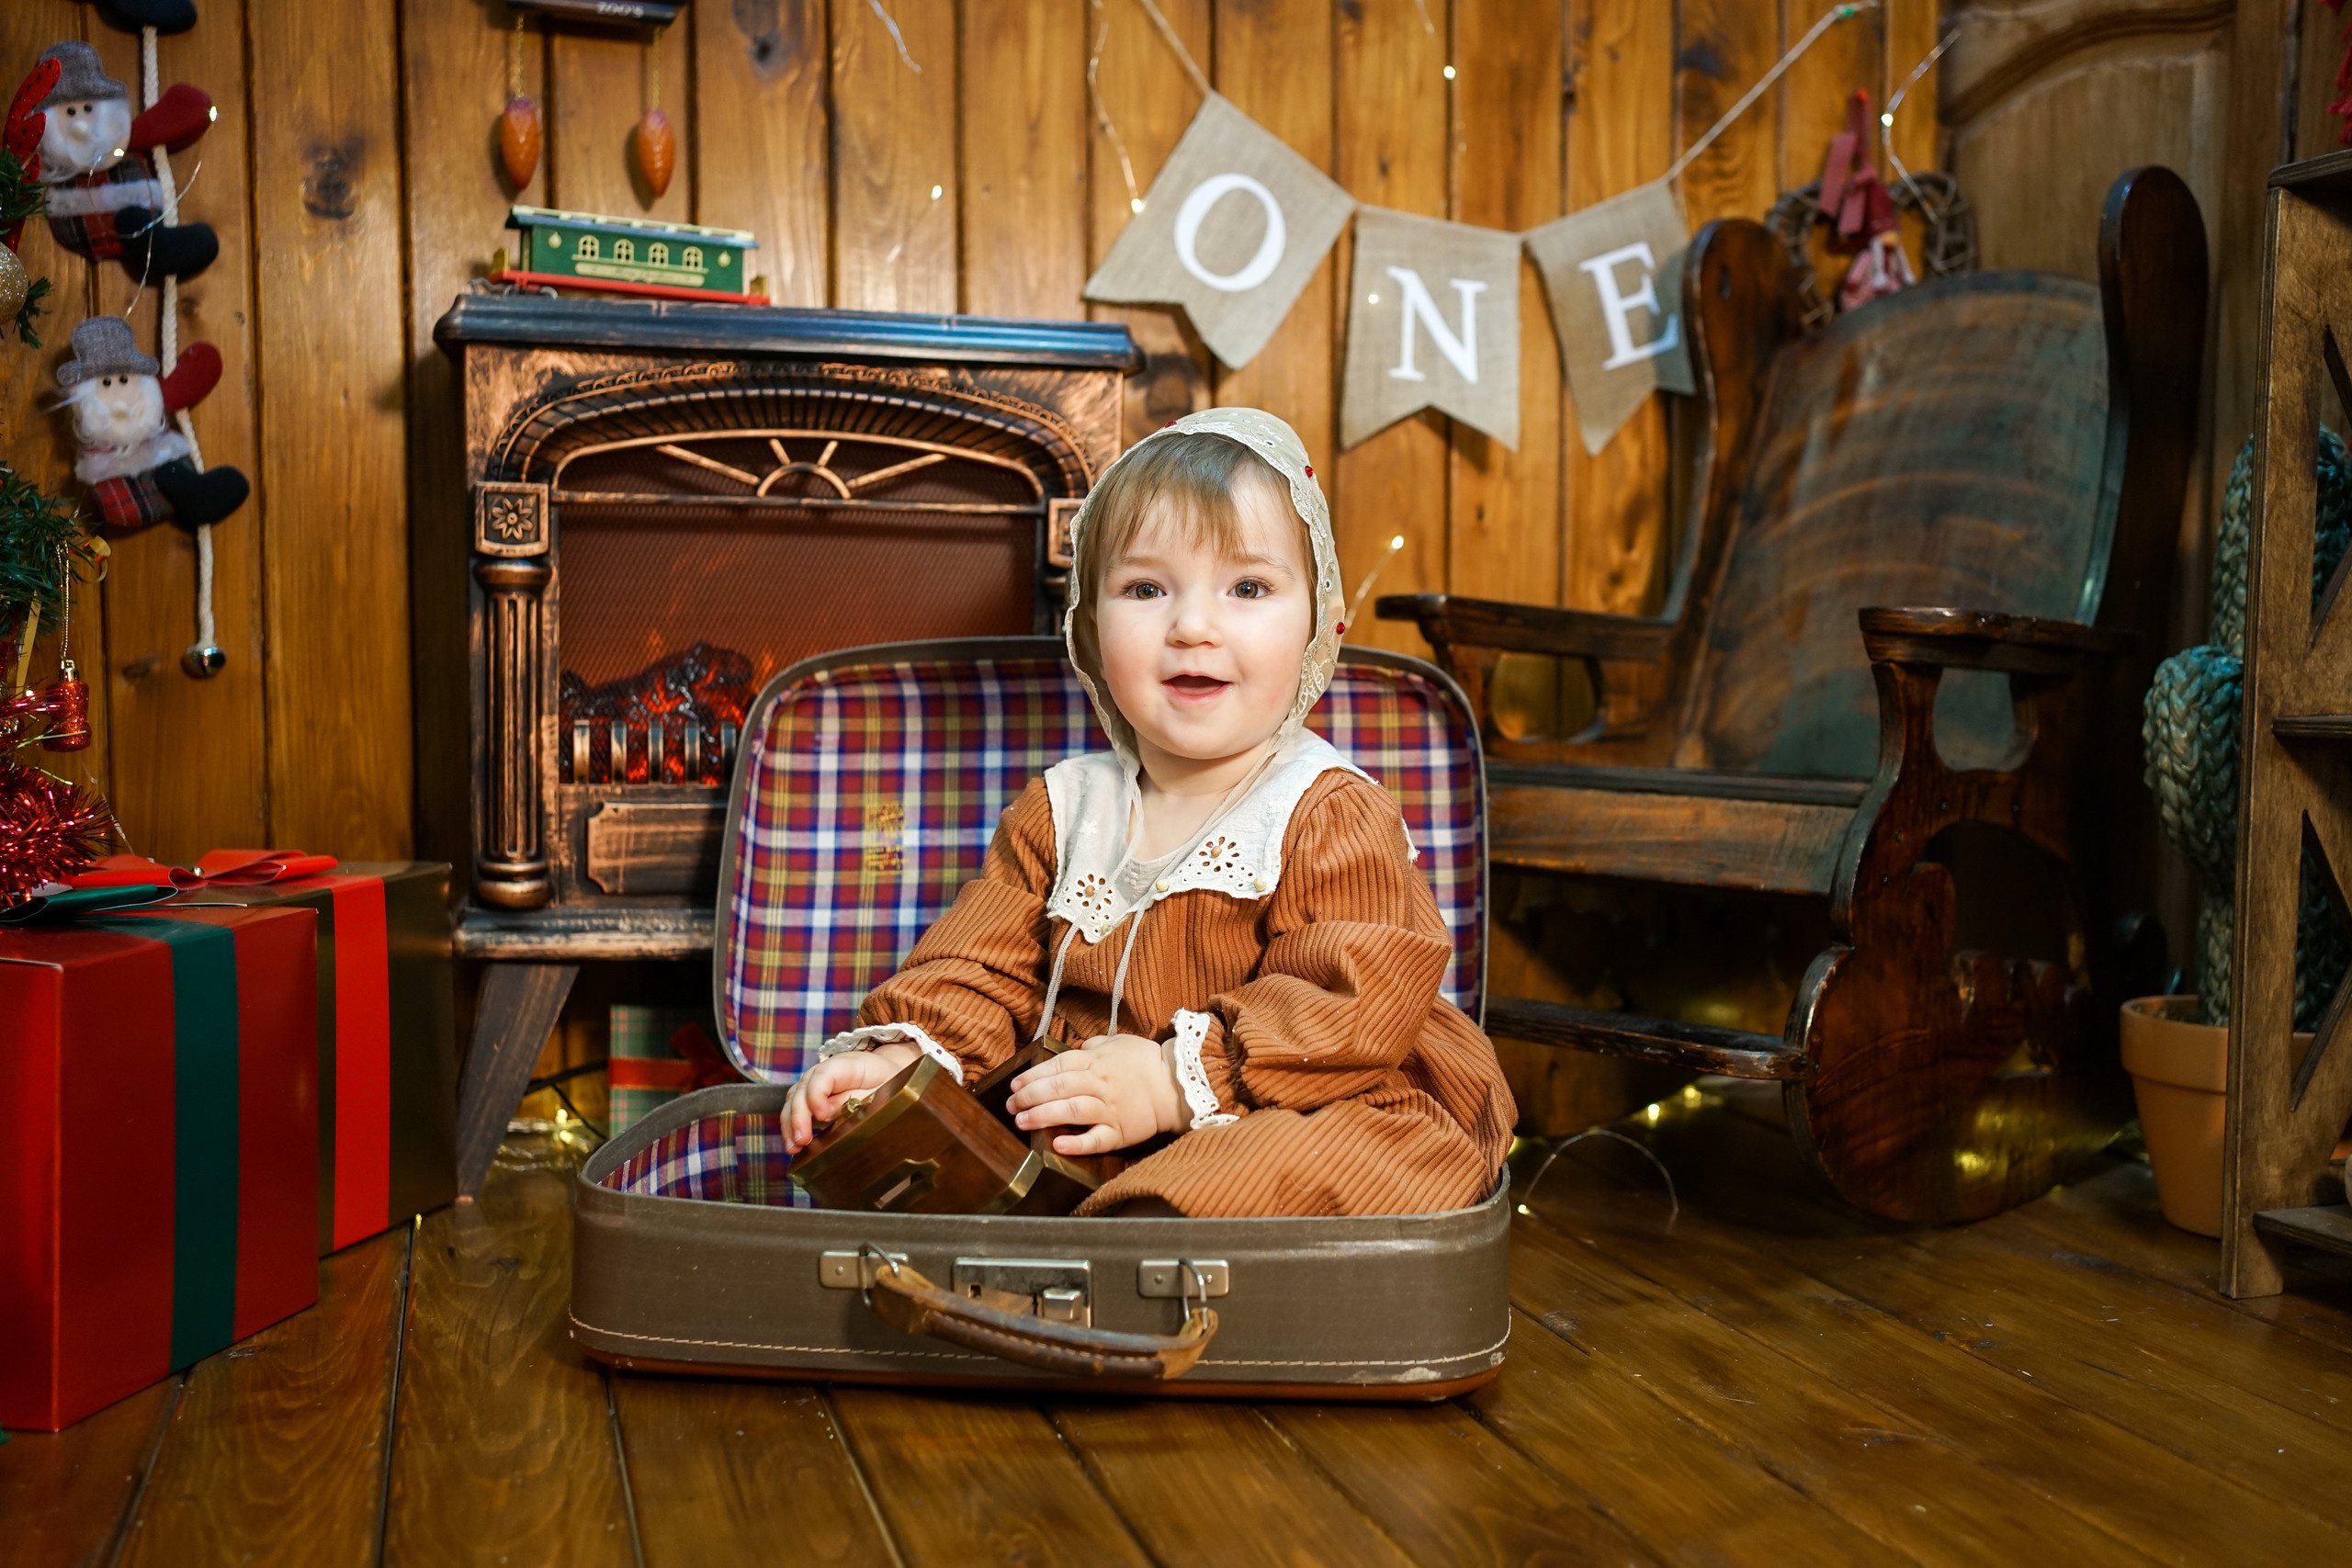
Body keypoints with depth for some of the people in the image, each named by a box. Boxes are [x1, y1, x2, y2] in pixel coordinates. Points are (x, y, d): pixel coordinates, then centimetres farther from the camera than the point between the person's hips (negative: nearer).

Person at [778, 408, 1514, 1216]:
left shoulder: (1335, 817, -7)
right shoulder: (1061, 810, 11)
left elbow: (1360, 1004, -17)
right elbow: (981, 967, 11)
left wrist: (1179, 1078, -25)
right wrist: (898, 1052, -9)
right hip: (1078, 1137, 6)